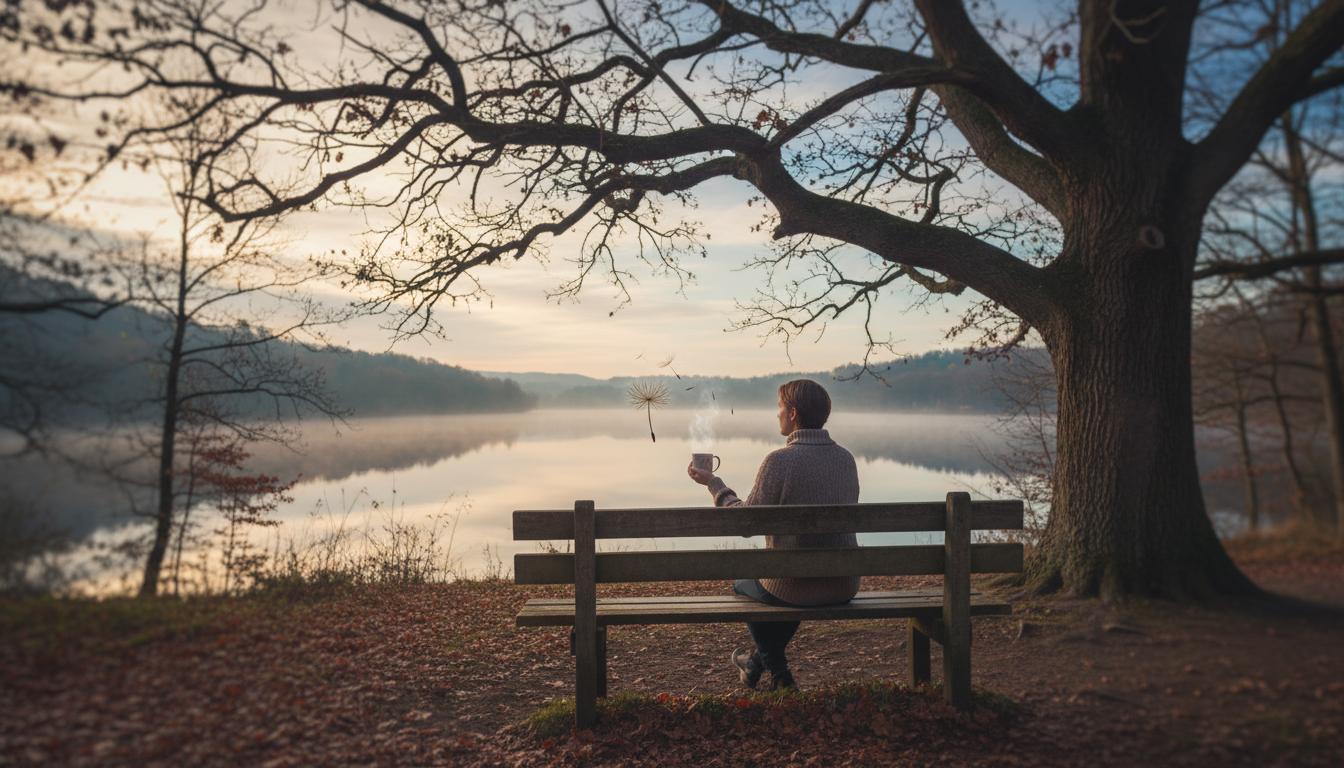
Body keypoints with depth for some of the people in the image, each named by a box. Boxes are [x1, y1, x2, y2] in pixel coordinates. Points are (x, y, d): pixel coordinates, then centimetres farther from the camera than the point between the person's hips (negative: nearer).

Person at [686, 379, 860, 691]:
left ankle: (780, 676, 38)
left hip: (793, 588, -5)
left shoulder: (780, 460, -19)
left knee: (743, 583, 28)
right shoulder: (846, 458, 1)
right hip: (844, 586, 5)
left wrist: (713, 483, 0)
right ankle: (759, 660, 51)